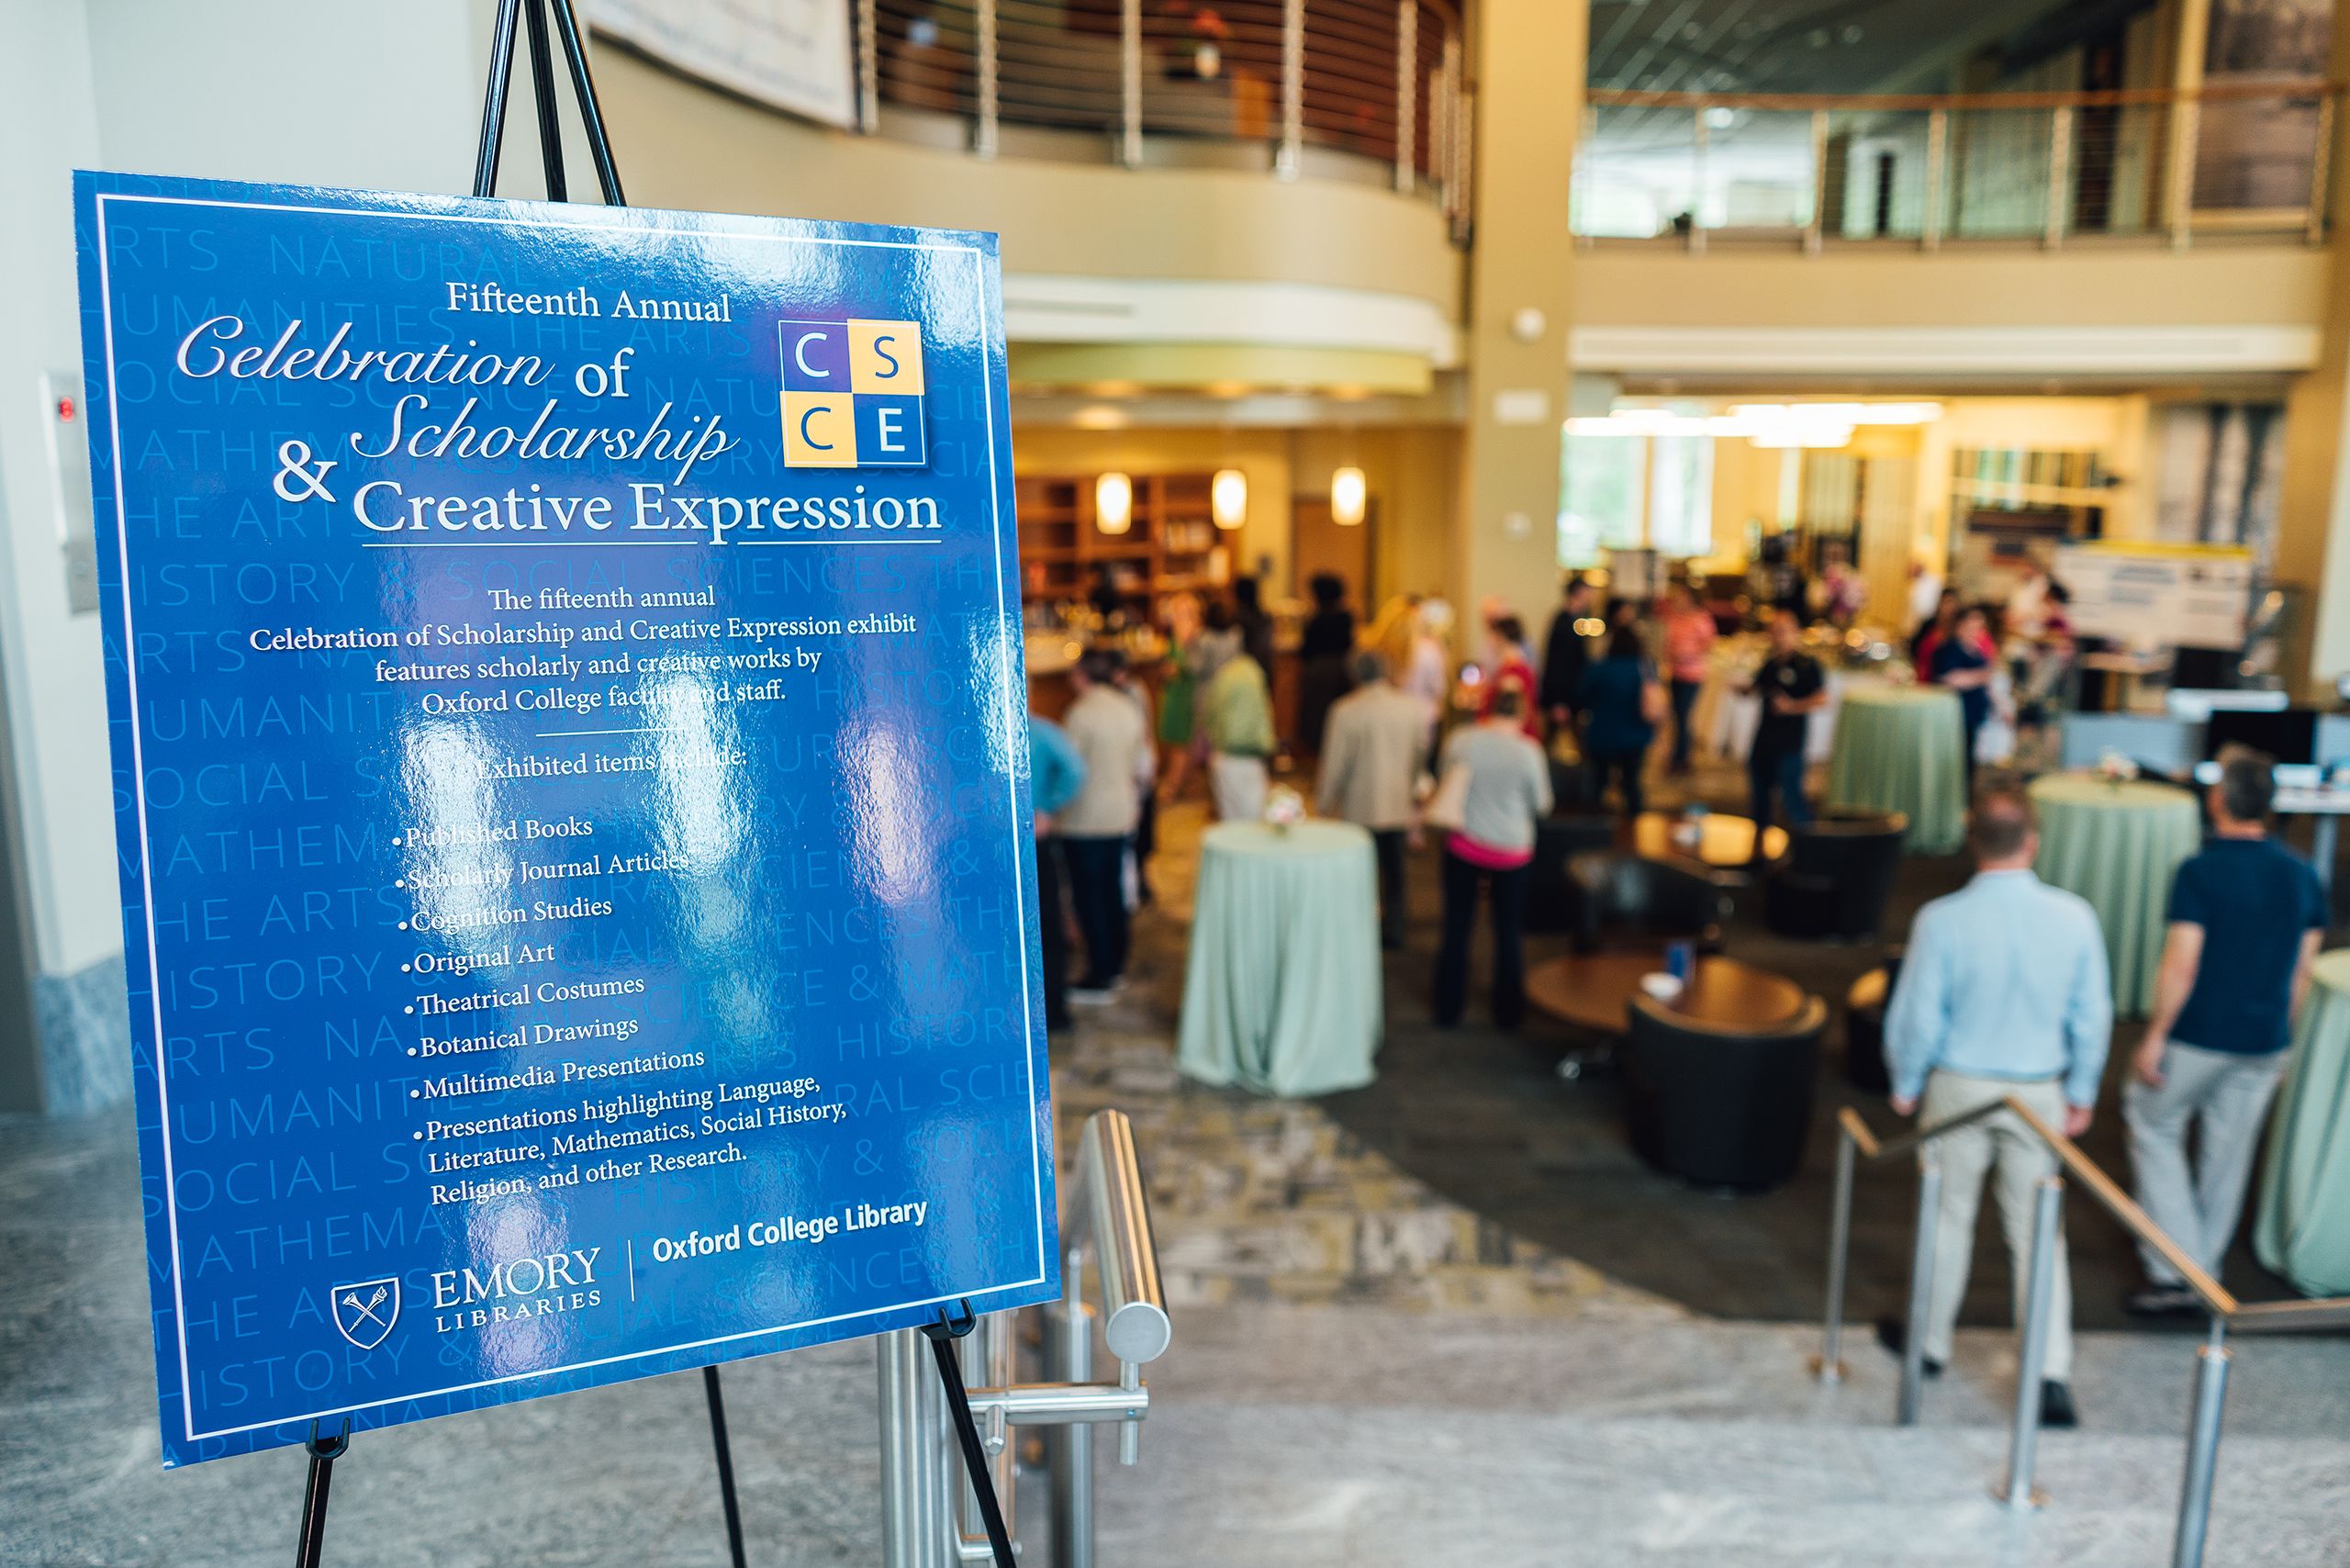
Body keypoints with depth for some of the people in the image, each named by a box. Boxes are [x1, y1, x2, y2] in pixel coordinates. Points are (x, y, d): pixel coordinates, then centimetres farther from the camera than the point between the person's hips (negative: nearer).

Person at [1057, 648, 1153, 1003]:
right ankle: (1116, 964, 26)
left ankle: (1100, 977, 5)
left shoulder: (1081, 713, -16)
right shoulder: (1130, 710, 6)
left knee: (1088, 895, 1)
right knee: (1112, 888, 16)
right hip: (1122, 814, 7)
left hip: (1086, 820, -7)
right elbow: (1143, 767, 11)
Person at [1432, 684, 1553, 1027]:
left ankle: (1448, 1009, 23)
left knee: (1456, 928, 13)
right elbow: (1541, 804, -5)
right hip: (1510, 852, -1)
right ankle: (1508, 1012, 24)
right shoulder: (1529, 751, -16)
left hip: (1464, 845, 1)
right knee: (1509, 933, 14)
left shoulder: (1461, 739, -10)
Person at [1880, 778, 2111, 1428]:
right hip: (2039, 1093, 2)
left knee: (1950, 1216, 15)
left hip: (1960, 1089, -2)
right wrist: (2082, 1093, 12)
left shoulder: (1942, 920, -20)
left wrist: (1905, 1083, 5)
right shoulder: (2075, 917, -12)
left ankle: (1930, 1342, 31)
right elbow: (2092, 1016, -2)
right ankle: (2052, 1372, 10)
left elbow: (1915, 1015, -12)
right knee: (2036, 1228, 12)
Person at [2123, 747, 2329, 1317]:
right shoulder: (2302, 875, 1)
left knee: (2153, 1125, 11)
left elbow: (2181, 966, -19)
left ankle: (2175, 1272, 7)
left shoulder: (2201, 871, -17)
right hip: (2264, 1044, 6)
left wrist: (2154, 1037, -11)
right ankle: (2204, 1273, 29)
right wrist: (2280, 1035, 18)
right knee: (2228, 1152, 15)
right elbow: (2302, 971, 7)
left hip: (2199, 1036, -5)